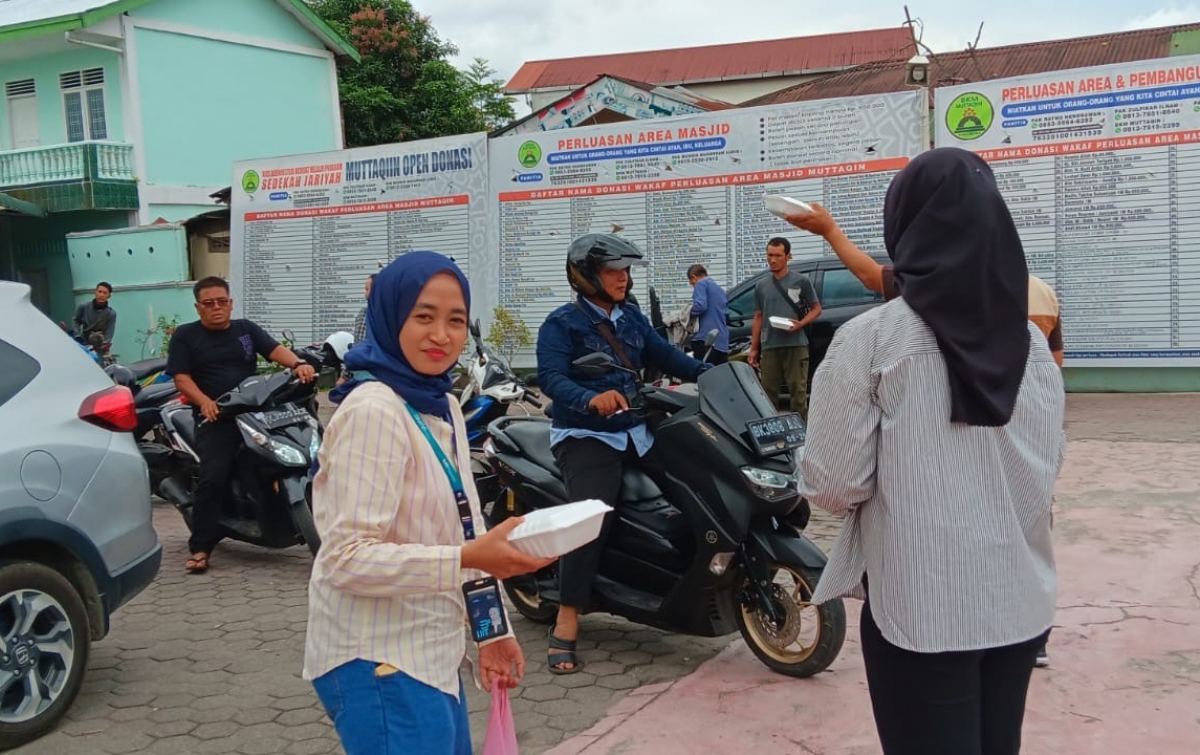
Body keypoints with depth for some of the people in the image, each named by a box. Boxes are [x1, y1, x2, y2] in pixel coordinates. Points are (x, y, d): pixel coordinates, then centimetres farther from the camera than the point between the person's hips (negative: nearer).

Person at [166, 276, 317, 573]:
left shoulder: (246, 329, 15)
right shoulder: (185, 335, 8)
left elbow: (275, 349, 0)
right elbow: (181, 378, -1)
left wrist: (298, 364, -23)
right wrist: (205, 402, -21)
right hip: (215, 417, -3)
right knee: (213, 478, -20)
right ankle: (200, 548, -15)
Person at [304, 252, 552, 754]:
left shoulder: (442, 406, 9)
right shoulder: (374, 410, -20)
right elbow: (347, 558, -24)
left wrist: (491, 629, 13)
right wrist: (467, 560, -31)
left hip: (429, 654, 9)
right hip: (379, 663, -9)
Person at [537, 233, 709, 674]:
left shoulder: (631, 318, 14)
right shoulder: (562, 324, -6)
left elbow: (664, 356, 11)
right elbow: (551, 378, -19)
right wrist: (591, 399, -39)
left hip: (636, 432, 7)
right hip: (586, 436, -7)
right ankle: (566, 627, -23)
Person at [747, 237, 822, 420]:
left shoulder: (801, 281, 2)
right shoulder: (762, 286, 13)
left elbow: (816, 308, 5)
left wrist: (800, 324, -14)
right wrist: (753, 348, 10)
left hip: (796, 345, -3)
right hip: (769, 347, 4)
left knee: (798, 391, -4)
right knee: (768, 392, 5)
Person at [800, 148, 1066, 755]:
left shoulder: (869, 340, -13)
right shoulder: (1030, 341, 2)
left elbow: (833, 486, -12)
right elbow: (1049, 462, 11)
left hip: (919, 608, -5)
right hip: (1022, 601, 5)